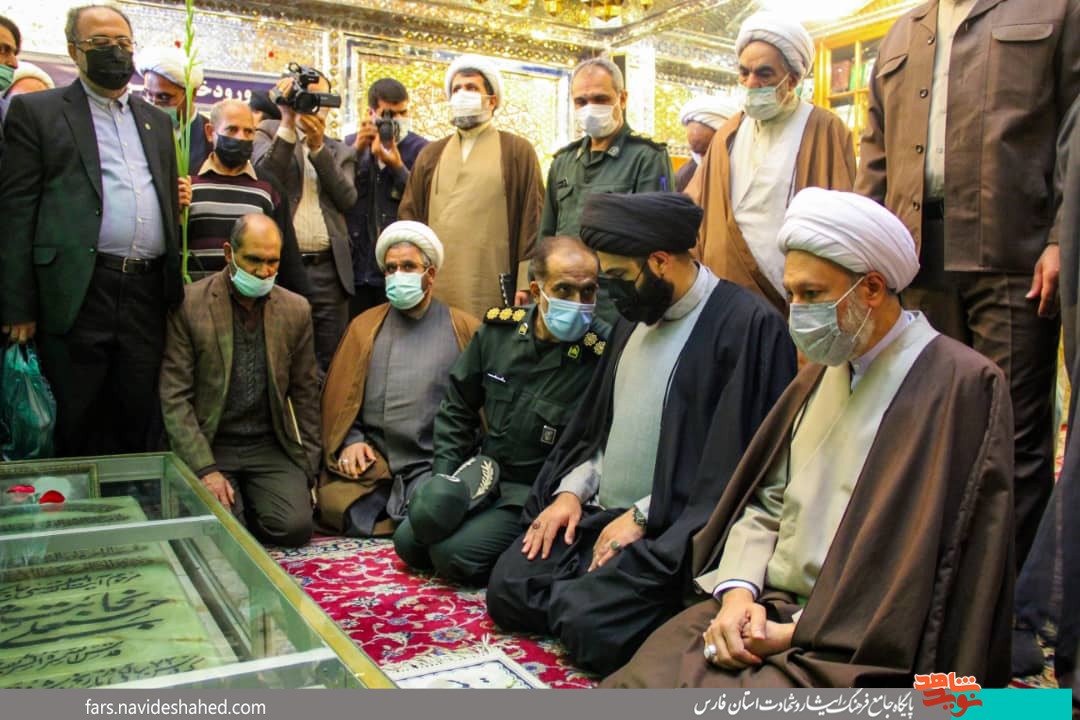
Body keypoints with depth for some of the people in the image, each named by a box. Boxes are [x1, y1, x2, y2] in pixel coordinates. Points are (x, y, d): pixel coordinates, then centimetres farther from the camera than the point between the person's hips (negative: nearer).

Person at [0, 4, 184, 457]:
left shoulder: (156, 120, 19)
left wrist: (176, 286, 15)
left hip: (148, 295, 4)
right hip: (77, 295, -4)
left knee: (141, 423, 10)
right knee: (77, 431, 4)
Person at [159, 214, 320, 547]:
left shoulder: (296, 309, 4)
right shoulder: (188, 305, -6)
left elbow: (305, 394, 9)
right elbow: (175, 397, -8)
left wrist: (307, 467, 5)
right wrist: (205, 469, -14)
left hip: (271, 447, 3)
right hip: (208, 446, -2)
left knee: (295, 526, -17)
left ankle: (248, 504, 15)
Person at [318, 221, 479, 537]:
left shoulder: (465, 330, 6)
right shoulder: (365, 326, 14)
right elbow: (339, 397, 14)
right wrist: (350, 440, -3)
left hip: (434, 464, -2)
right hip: (371, 462, 3)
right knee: (335, 508, -23)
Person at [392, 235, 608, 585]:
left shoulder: (601, 357, -21)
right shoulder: (499, 330, -4)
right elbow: (456, 408, 8)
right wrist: (444, 479, 2)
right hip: (481, 477, 6)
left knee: (454, 553, -21)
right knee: (409, 542, 2)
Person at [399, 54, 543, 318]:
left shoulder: (518, 151, 8)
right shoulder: (430, 155, 18)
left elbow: (532, 221, 1)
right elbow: (409, 216, 15)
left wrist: (526, 284, -8)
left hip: (492, 291, -3)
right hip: (435, 291, 3)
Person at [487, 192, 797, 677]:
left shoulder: (748, 325, -14)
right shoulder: (637, 317, 14)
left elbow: (736, 460, -17)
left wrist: (643, 516, -15)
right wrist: (571, 490, 4)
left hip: (669, 531, -7)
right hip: (596, 512, 7)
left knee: (590, 627, -23)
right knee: (507, 590, -8)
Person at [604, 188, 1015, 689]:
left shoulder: (961, 385, -9)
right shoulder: (824, 371, 14)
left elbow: (924, 575, -14)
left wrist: (800, 631, -13)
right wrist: (738, 590, -6)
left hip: (861, 649, -5)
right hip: (771, 609, 6)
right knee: (636, 682, -14)